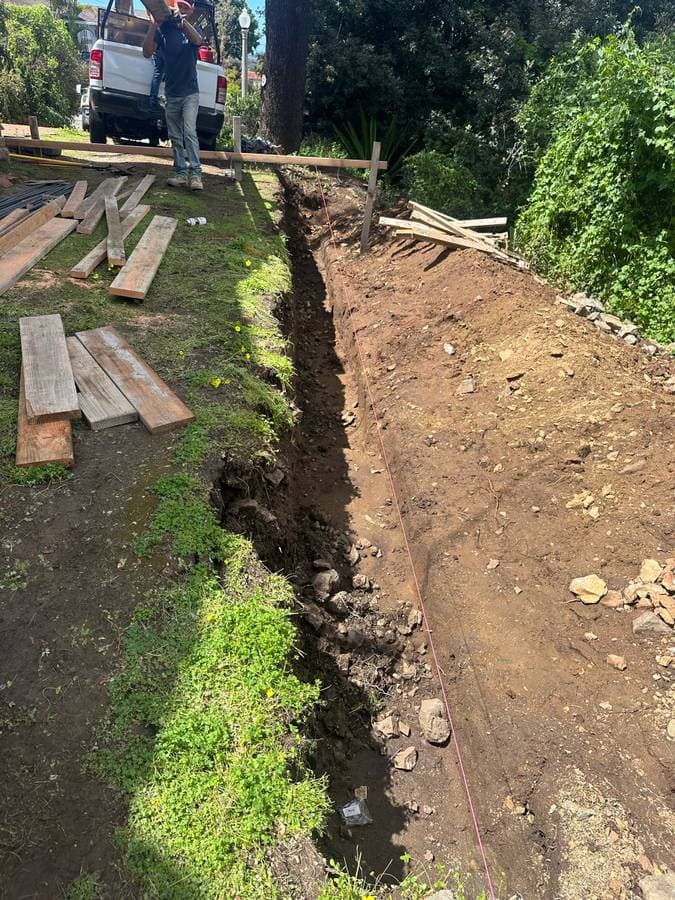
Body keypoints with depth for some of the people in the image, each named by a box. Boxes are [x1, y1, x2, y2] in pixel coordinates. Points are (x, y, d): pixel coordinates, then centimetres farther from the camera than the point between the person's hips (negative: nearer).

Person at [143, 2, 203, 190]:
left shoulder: (190, 30, 7)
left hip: (190, 92, -3)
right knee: (175, 137, 3)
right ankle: (181, 173, 7)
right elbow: (147, 52, -5)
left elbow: (198, 40, -17)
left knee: (189, 132, -17)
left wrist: (181, 19, -30)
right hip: (171, 93, 3)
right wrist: (153, 25, -15)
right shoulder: (162, 31, 8)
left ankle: (195, 174, -21)